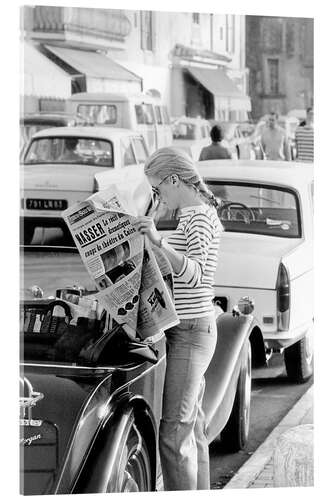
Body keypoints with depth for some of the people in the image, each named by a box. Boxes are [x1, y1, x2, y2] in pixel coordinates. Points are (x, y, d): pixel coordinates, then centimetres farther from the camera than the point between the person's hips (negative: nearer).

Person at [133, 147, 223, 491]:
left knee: (172, 433, -10)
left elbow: (195, 274, -28)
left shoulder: (198, 217, -15)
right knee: (192, 429, 15)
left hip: (190, 331, -10)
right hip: (192, 330, 10)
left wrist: (159, 242, -39)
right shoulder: (198, 212, 16)